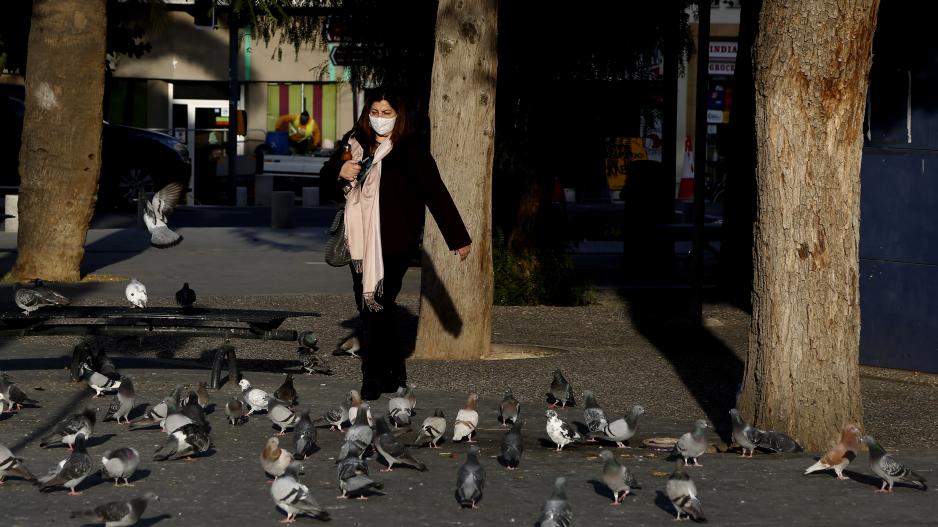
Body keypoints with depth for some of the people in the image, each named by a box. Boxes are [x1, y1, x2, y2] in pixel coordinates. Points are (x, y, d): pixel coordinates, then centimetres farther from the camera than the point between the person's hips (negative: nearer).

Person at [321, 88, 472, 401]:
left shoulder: (411, 149, -7)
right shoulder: (356, 143, 8)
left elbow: (435, 192, -10)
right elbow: (325, 174, 18)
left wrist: (458, 238, -12)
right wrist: (339, 171, -7)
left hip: (393, 243, -6)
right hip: (361, 241, 6)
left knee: (377, 307, -8)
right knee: (366, 307, 9)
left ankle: (373, 380, -2)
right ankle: (395, 373, 22)